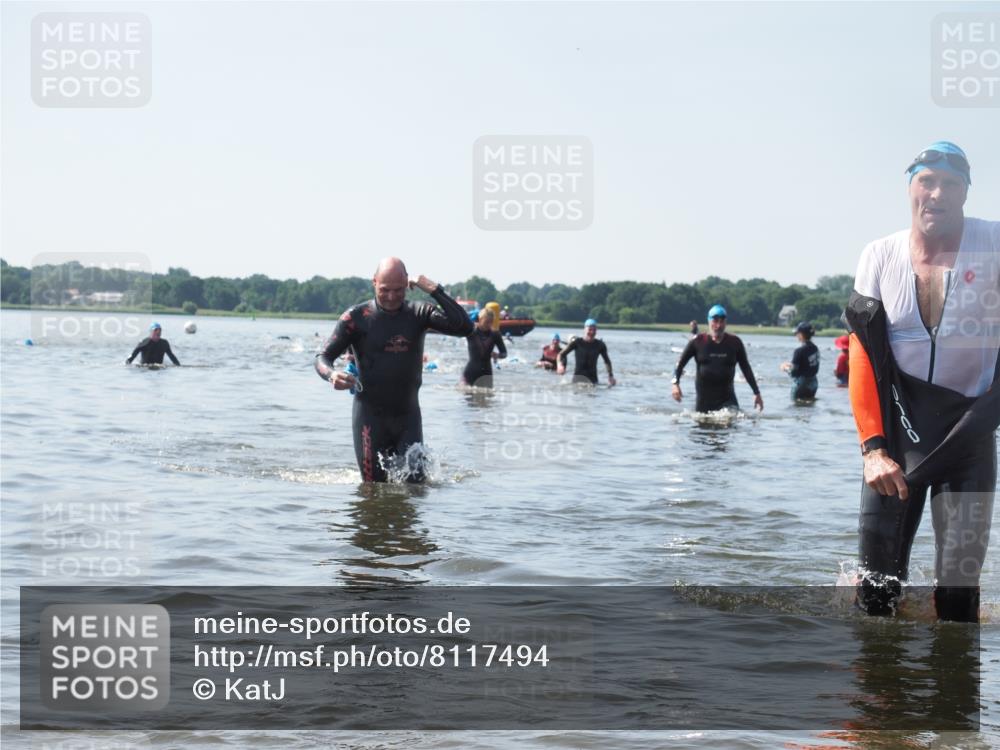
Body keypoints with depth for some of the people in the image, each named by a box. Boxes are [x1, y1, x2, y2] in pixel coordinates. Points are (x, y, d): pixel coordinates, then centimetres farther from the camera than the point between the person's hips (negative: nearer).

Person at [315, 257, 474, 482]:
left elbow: (464, 327, -12)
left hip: (408, 415, 2)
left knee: (414, 482, -3)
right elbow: (323, 357, -6)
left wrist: (435, 290, -17)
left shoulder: (419, 314, 1)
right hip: (370, 415, -2)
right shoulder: (357, 317, -6)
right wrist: (332, 375, -30)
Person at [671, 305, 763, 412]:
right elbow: (680, 363, 2)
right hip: (704, 398, 0)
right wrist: (675, 383, -13)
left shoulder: (734, 343, 2)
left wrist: (756, 392, 10)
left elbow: (746, 368, 10)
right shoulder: (698, 342, -1)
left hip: (727, 399, 0)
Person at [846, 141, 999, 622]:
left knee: (958, 589, -1)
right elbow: (862, 356, -1)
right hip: (897, 430, 2)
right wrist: (873, 448, -8)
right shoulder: (881, 256, 0)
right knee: (875, 586, 3)